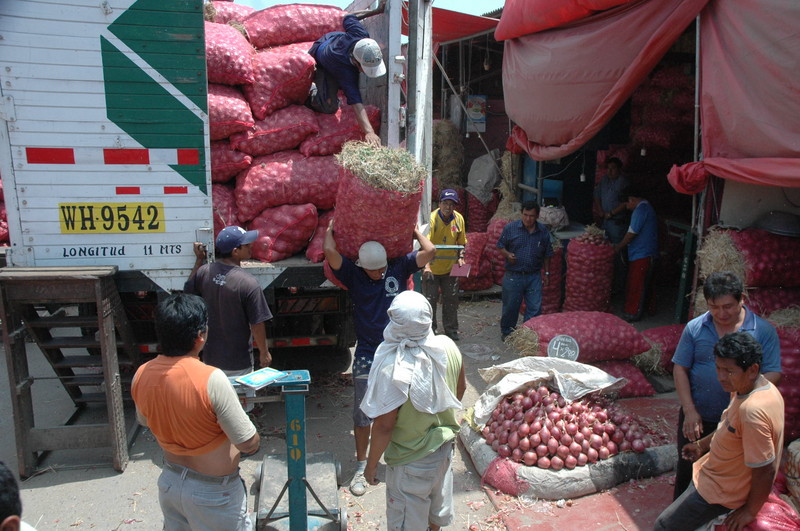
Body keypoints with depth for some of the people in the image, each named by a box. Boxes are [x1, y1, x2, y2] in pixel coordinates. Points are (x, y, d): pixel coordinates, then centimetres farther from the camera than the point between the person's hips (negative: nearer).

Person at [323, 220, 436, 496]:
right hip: (366, 356, -1)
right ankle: (361, 466, 24)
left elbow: (430, 251, -9)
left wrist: (415, 230, 3)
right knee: (362, 416, 7)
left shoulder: (399, 268, -1)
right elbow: (329, 251, -18)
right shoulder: (353, 275, -5)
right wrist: (331, 228, -3)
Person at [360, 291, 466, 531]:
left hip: (412, 460, -6)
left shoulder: (394, 369, -34)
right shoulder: (448, 347, -15)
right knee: (437, 502, 32)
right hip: (445, 445, 6)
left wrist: (371, 465, -10)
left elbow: (384, 426, -26)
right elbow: (461, 387, 2)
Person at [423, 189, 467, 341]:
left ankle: (451, 329, 28)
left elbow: (461, 242, 11)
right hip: (432, 268, -4)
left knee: (451, 300, 13)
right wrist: (426, 265, -38)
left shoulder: (459, 219, -4)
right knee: (430, 300, 5)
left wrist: (460, 257, -2)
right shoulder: (432, 218, -20)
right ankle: (430, 330, 21)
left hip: (450, 267, 4)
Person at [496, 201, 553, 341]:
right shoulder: (510, 228, -5)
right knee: (510, 307, 10)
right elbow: (500, 246, 4)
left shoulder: (544, 232, 2)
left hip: (534, 276, 2)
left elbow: (547, 255, 11)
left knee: (535, 307, 1)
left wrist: (546, 273, 12)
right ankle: (506, 331, 31)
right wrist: (507, 254, -16)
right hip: (513, 276, -1)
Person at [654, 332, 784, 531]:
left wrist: (750, 511, -18)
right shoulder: (745, 387, -7)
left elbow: (765, 470, -30)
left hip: (720, 491, -9)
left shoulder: (753, 411, -38)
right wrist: (702, 444, 15)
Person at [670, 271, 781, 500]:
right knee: (687, 469, 15)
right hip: (696, 417, 1)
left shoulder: (764, 331, -9)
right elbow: (680, 369, -4)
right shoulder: (694, 328, -7)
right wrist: (690, 411, -11)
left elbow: (772, 373, -11)